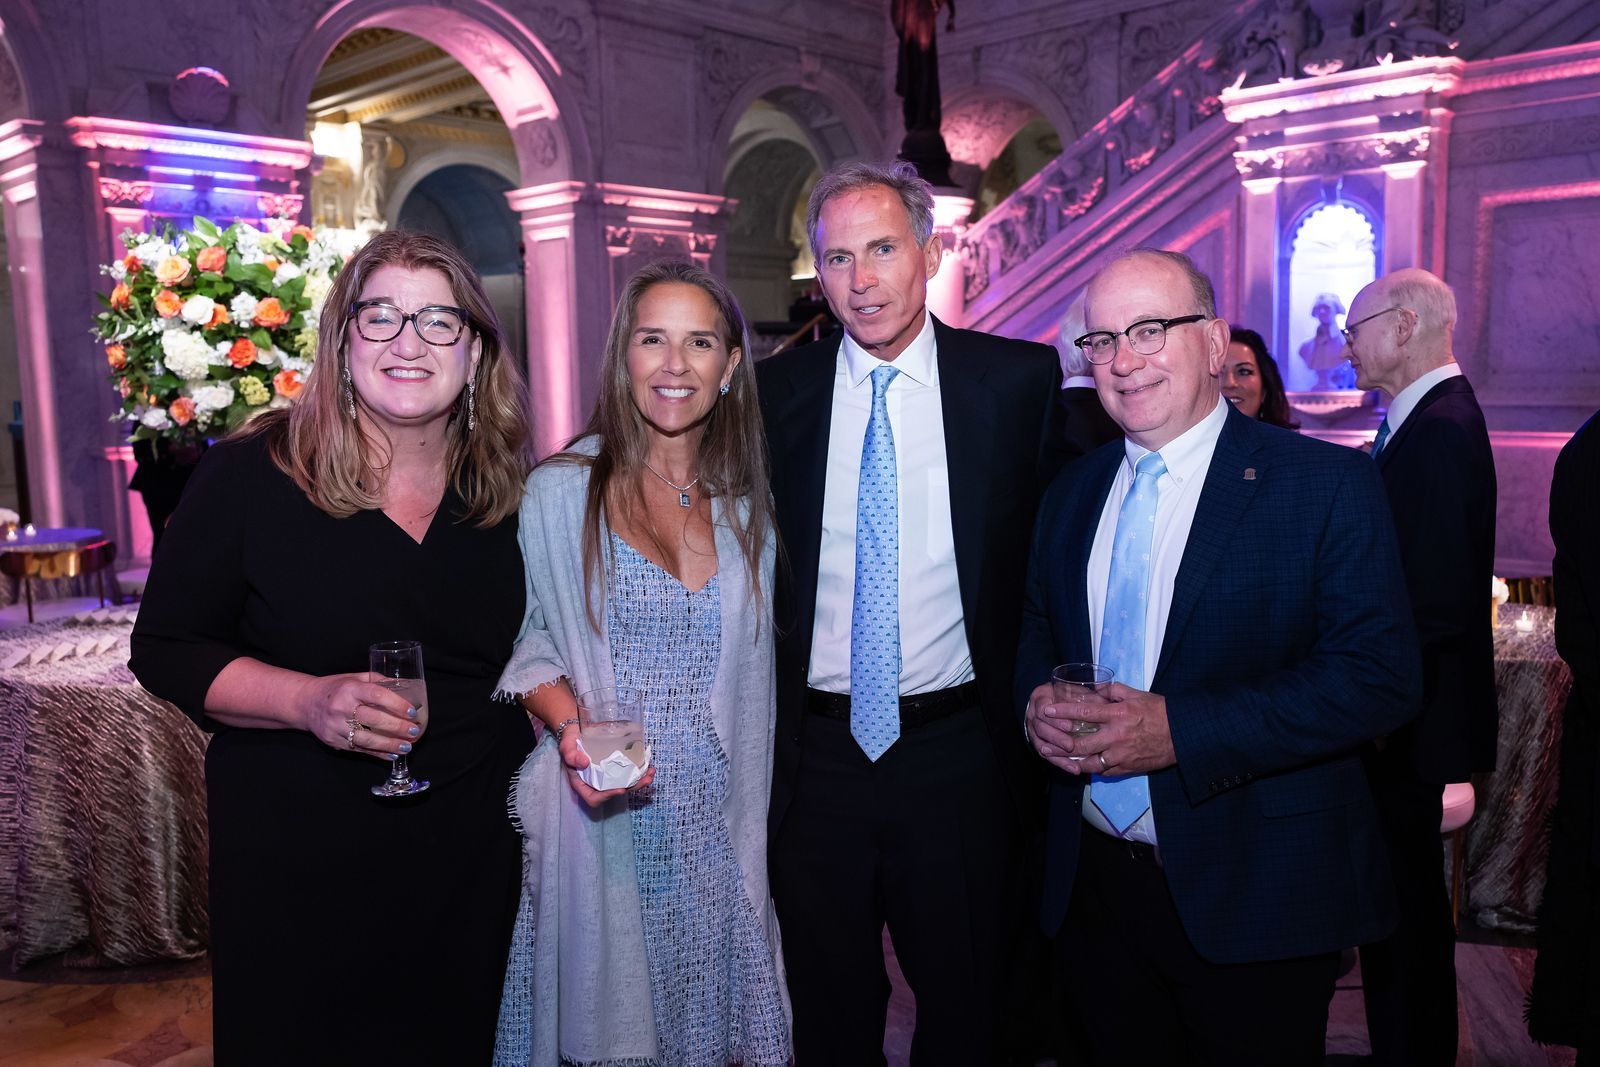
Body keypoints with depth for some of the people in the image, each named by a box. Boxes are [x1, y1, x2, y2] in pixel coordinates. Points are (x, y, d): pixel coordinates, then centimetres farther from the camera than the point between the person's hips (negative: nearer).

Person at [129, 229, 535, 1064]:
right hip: (297, 864, -3)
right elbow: (166, 651, -6)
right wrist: (307, 700, -21)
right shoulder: (248, 477, -9)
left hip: (473, 861, 4)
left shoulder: (508, 495, 3)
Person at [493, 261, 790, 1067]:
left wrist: (752, 807, 5)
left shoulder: (748, 506, 6)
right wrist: (571, 725, -18)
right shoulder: (560, 492, -5)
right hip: (600, 820, -3)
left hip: (719, 822, 3)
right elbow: (526, 646, 0)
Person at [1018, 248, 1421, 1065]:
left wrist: (1180, 729, -24)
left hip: (1251, 900, -4)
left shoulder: (1328, 484, -9)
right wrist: (1036, 701, -8)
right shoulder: (1071, 492, 8)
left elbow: (1379, 676, -16)